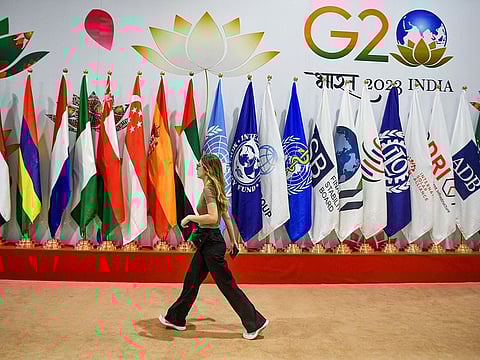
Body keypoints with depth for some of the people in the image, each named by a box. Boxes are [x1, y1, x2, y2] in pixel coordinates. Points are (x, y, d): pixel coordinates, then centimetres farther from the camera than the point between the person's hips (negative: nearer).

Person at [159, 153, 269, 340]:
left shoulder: (208, 190, -17)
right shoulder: (215, 189, 11)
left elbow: (213, 218, -30)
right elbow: (226, 217, 16)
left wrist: (190, 217, -17)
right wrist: (233, 241, 22)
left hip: (211, 243, -10)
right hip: (207, 242, 10)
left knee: (227, 285, -1)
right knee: (191, 281, 18)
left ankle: (256, 323, 9)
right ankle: (175, 318, 33)